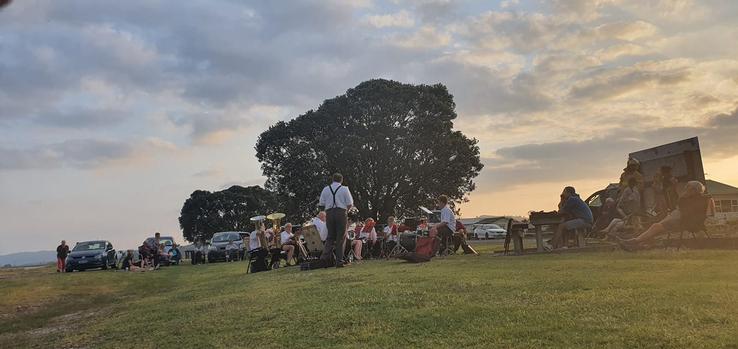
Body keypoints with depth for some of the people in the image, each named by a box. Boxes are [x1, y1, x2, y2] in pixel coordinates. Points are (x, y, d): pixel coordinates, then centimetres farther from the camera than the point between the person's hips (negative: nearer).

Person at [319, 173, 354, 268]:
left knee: (330, 236, 13)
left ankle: (326, 256, -2)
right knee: (340, 237, 2)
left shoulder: (326, 189, 7)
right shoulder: (345, 189, 0)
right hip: (341, 213, -2)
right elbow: (350, 204, -2)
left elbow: (321, 203, 6)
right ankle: (339, 261, 1)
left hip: (329, 213, 2)